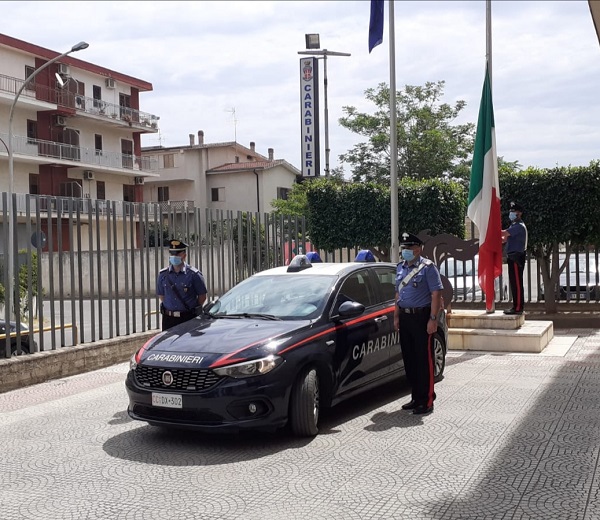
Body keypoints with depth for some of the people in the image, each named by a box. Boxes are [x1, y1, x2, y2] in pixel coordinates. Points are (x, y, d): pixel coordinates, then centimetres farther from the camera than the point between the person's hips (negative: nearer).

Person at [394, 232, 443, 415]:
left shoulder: (427, 267, -8)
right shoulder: (400, 267, 13)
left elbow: (436, 294, -13)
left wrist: (433, 319, -19)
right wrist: (396, 316, 15)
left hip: (421, 317, -7)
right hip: (405, 317, 7)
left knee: (424, 360, -3)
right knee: (409, 359, 11)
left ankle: (426, 401, 3)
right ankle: (416, 397, 22)